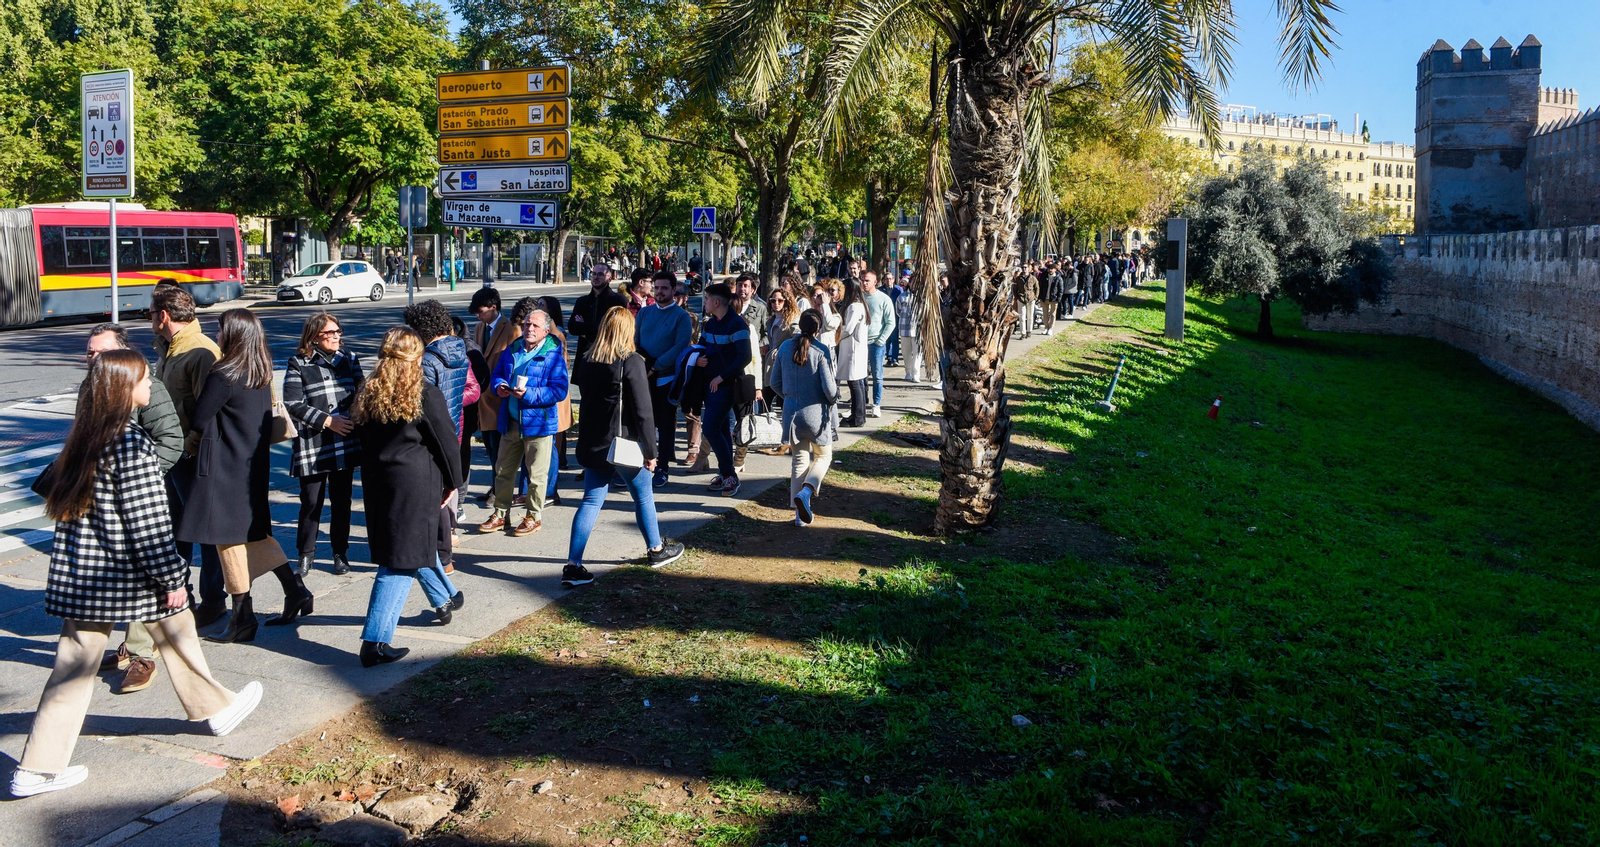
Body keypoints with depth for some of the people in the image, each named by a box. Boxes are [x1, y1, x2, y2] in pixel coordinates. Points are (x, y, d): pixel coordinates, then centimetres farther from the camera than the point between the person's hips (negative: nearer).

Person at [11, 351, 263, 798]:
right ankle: (216, 708, 36)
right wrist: (172, 577, -14)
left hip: (79, 576, 7)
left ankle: (38, 767, 9)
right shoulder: (131, 443, -19)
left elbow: (52, 487, 17)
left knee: (73, 664, 9)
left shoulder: (83, 438, 5)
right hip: (126, 575, -7)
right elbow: (147, 522, -20)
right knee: (176, 632, 16)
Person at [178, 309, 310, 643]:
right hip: (255, 465, 8)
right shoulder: (262, 372, 6)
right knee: (254, 532, 19)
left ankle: (243, 619, 10)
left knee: (229, 539, 2)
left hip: (225, 467, -8)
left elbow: (198, 420, -13)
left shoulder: (223, 376, -18)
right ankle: (295, 590, 16)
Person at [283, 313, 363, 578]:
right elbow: (292, 404, -8)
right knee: (311, 501, 2)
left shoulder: (349, 359, 9)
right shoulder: (298, 364, -2)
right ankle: (305, 554, 17)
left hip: (345, 444, 3)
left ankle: (340, 553, 21)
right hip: (312, 445, -3)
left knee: (342, 499, 9)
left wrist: (352, 418, -6)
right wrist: (326, 420, -14)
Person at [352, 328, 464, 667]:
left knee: (420, 541, 26)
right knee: (403, 560, -2)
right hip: (416, 483, -7)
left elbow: (364, 439, 11)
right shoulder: (425, 396, -13)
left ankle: (445, 599, 47)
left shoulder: (368, 394, 3)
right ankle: (375, 641, -6)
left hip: (377, 483, 7)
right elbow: (447, 442, -8)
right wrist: (453, 482, 6)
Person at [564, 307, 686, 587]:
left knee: (591, 501, 7)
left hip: (592, 445, 5)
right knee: (643, 496, 16)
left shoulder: (586, 362, 3)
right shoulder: (632, 362, -15)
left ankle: (573, 566, -1)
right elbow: (642, 412, -16)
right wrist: (650, 451, -10)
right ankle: (656, 550, 33)